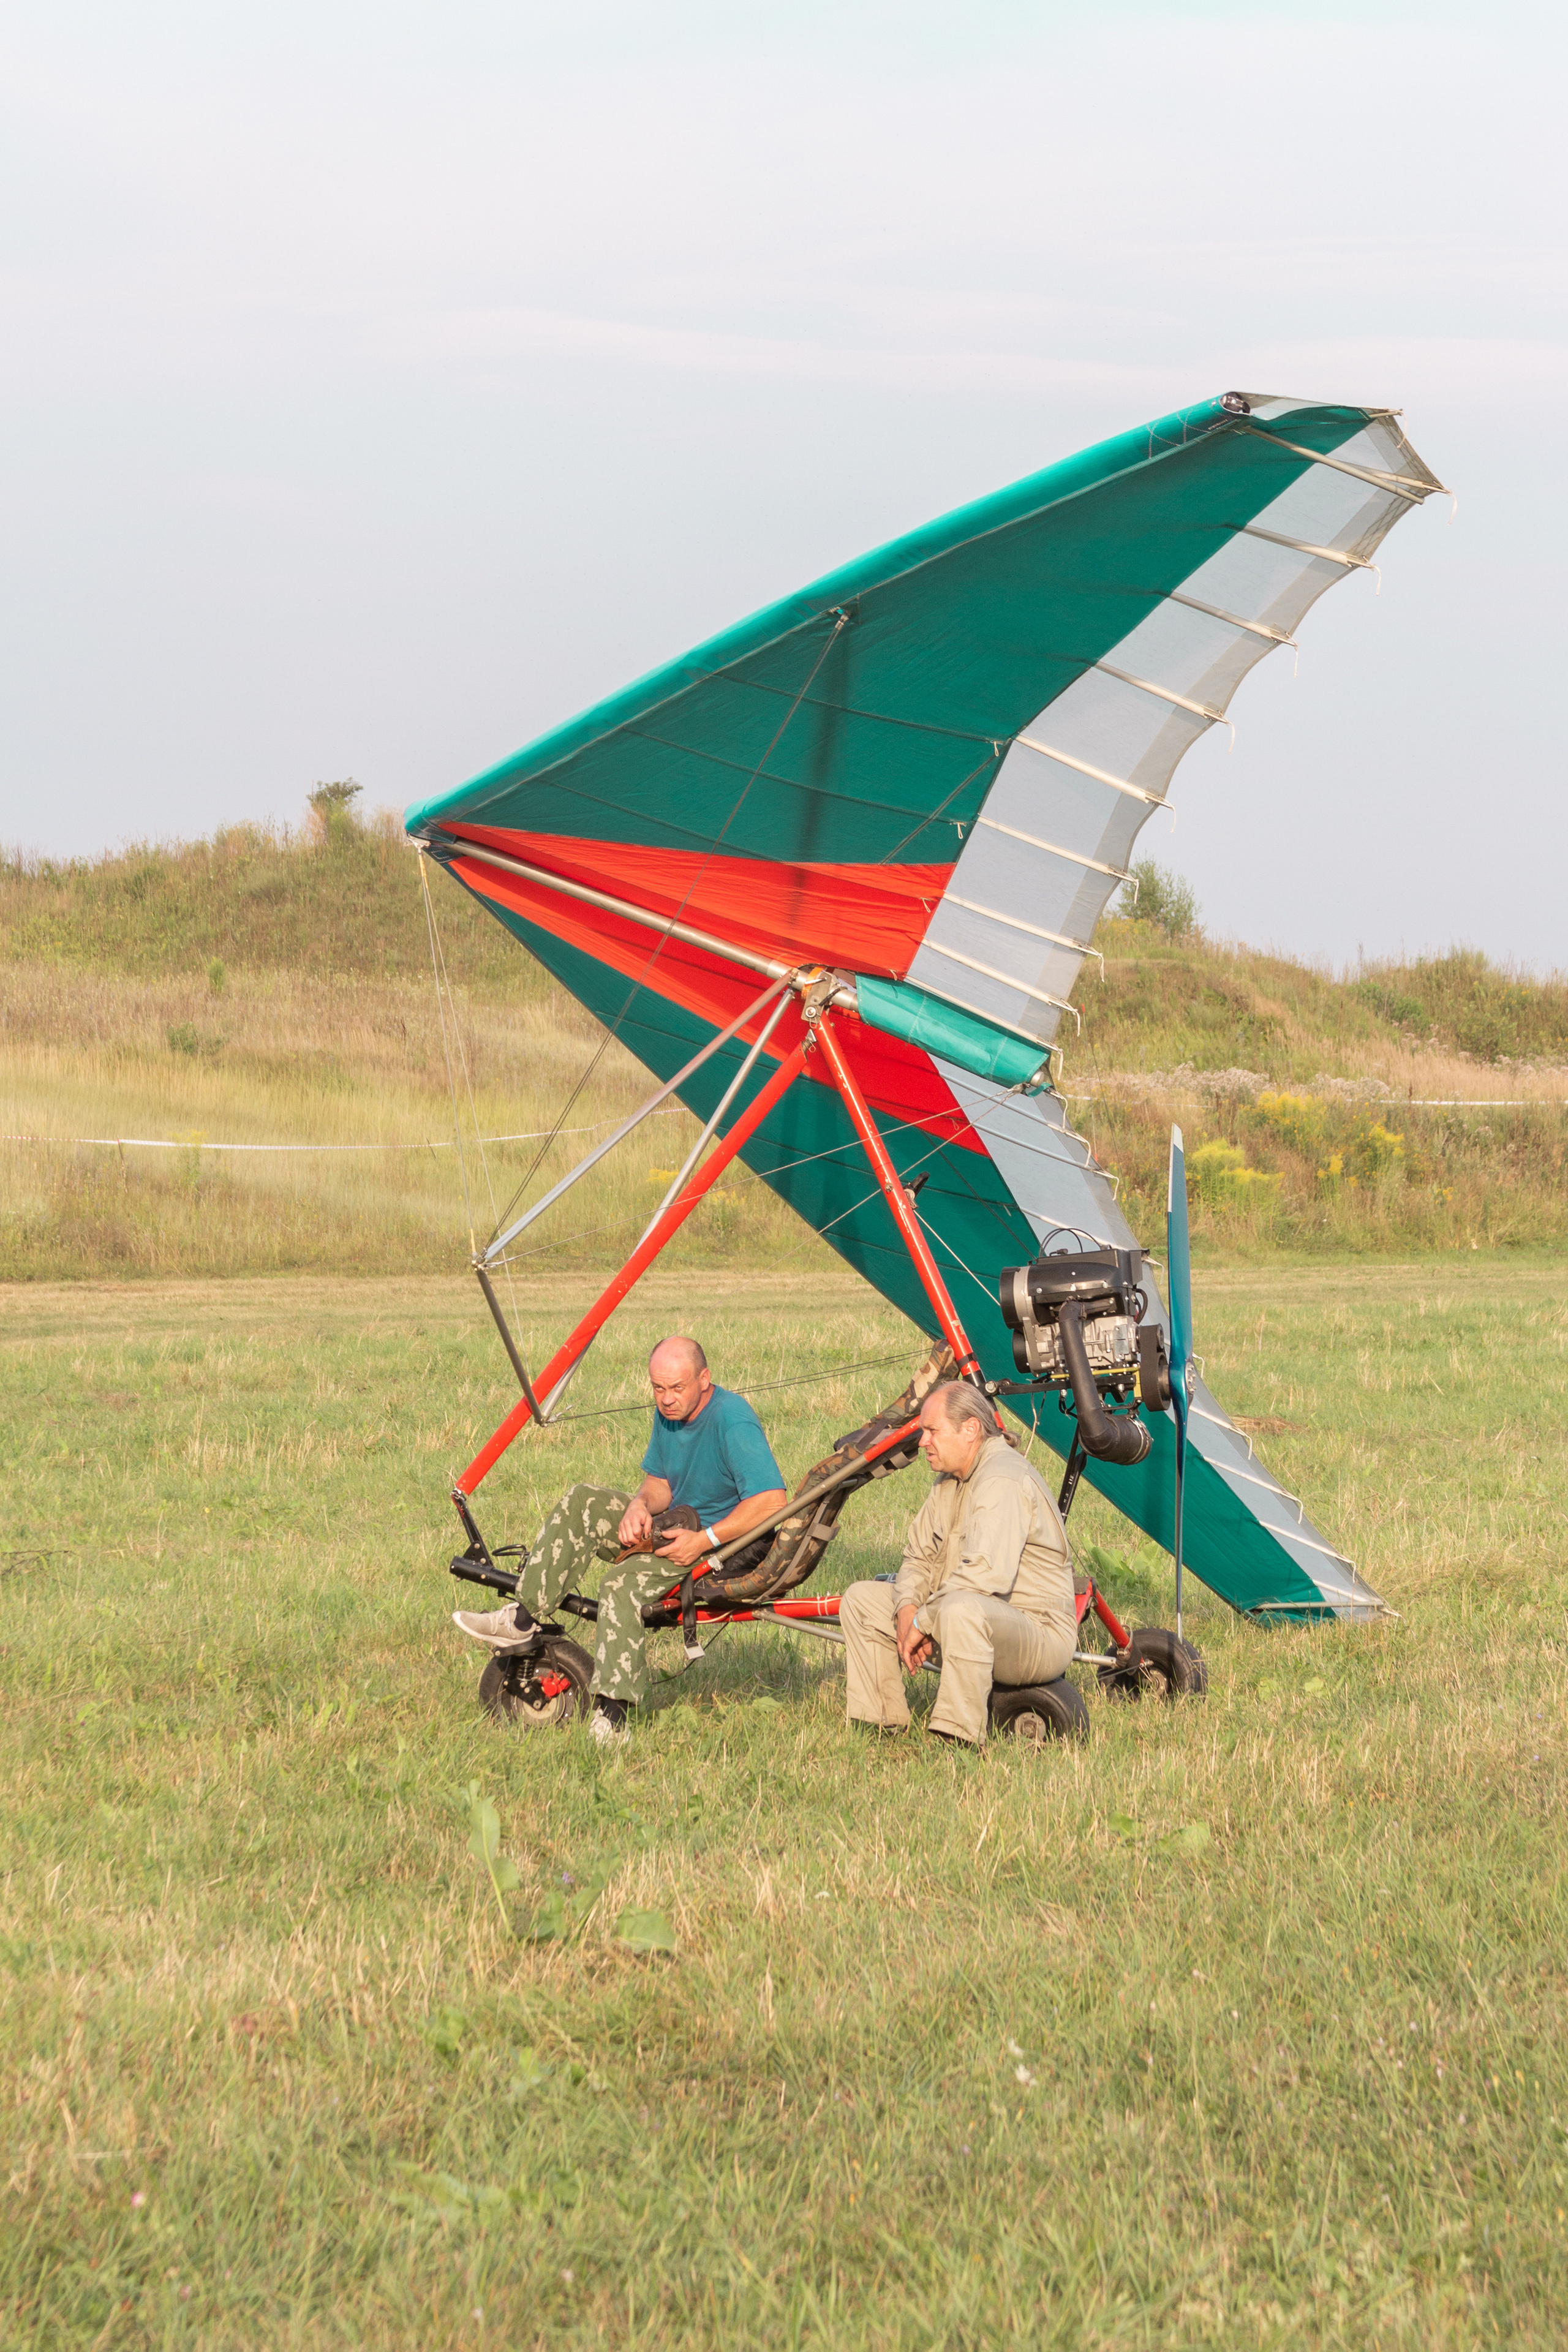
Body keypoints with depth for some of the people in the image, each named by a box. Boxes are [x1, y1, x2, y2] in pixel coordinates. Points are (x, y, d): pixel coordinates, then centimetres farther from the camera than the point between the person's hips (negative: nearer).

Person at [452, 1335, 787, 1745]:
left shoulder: (732, 1421, -23)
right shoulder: (668, 1412, 3)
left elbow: (773, 1500, -31)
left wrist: (705, 1540, -28)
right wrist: (640, 1505, -11)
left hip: (723, 1545, -9)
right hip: (677, 1525, 9)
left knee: (622, 1584, -30)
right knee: (582, 1504, -9)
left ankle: (611, 1717, -34)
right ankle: (521, 1622, -12)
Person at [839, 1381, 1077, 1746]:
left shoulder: (1002, 1480, -20)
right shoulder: (950, 1480, 13)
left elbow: (989, 1573, -33)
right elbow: (919, 1560, 16)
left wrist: (922, 1622, -24)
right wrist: (907, 1609, -7)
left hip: (1038, 1631, -10)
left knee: (961, 1609, -43)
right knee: (860, 1599, 10)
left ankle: (959, 1740, -39)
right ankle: (886, 1725, 8)